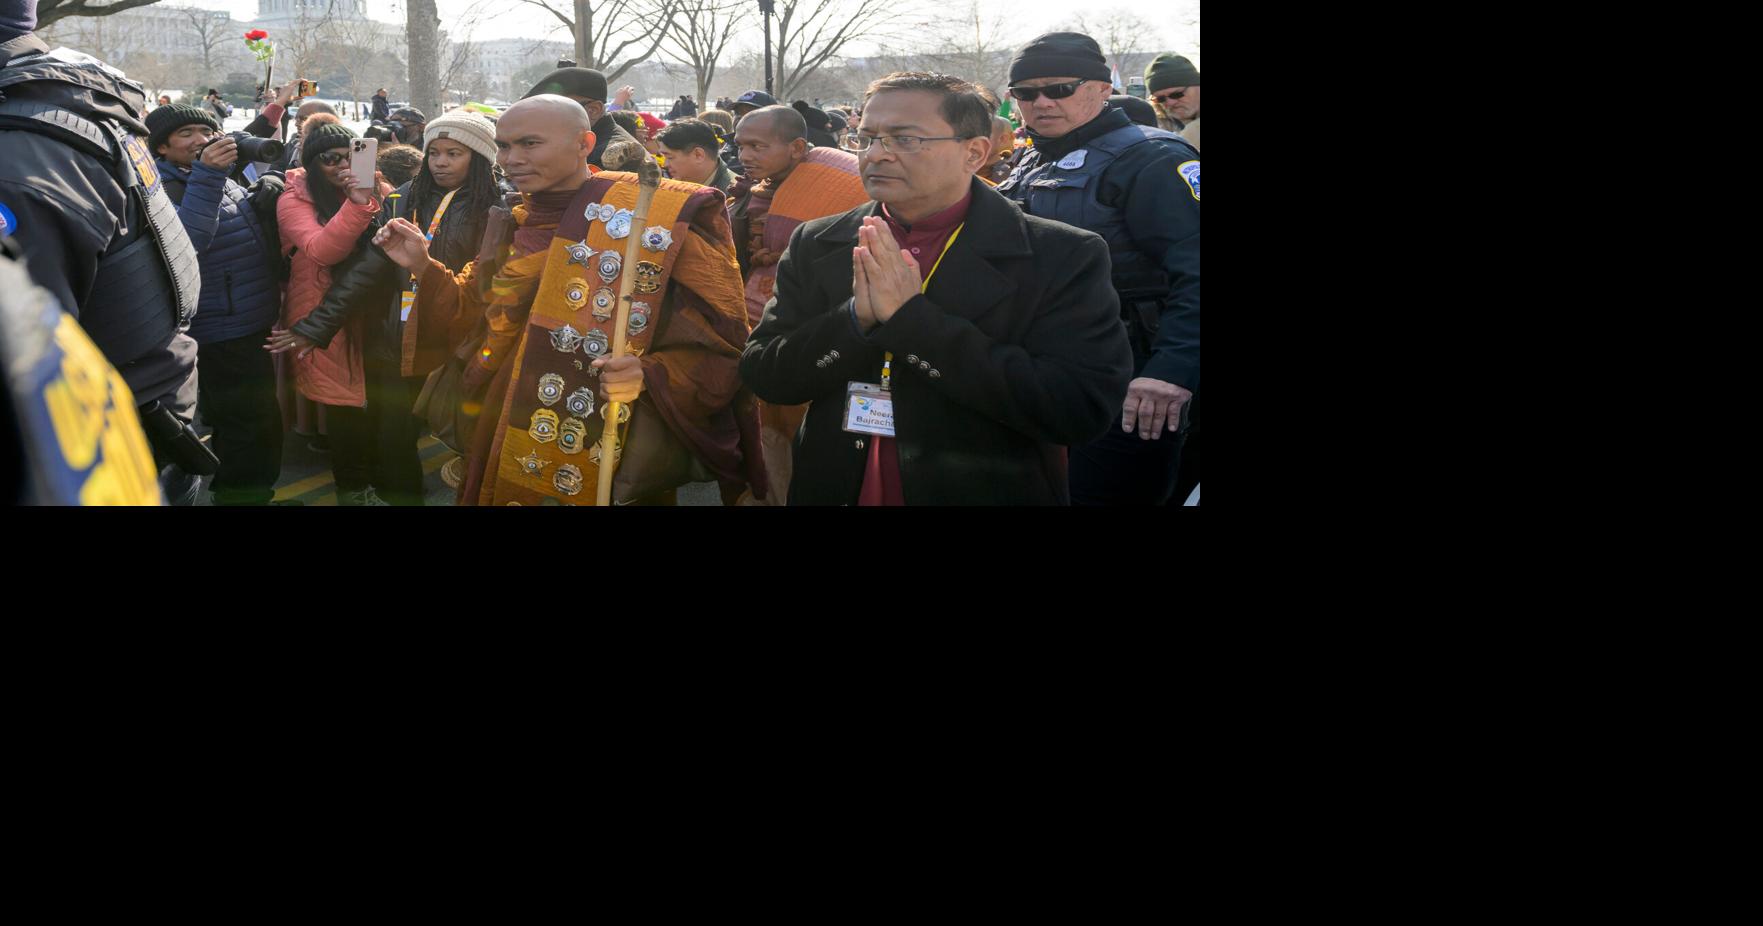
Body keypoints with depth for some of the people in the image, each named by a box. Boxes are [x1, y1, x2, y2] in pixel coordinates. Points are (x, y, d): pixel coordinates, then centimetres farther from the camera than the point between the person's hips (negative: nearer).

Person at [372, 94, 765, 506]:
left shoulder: (658, 215, -12)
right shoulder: (514, 225, 8)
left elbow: (716, 343, -14)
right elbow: (476, 314, 18)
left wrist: (649, 376, -31)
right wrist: (423, 267, 3)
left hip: (607, 452, -6)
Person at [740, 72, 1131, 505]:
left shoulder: (1061, 257, -14)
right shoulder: (816, 246, -2)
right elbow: (763, 376, -3)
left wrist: (911, 317, -26)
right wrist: (857, 318, -22)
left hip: (984, 492, -3)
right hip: (834, 492, 3)